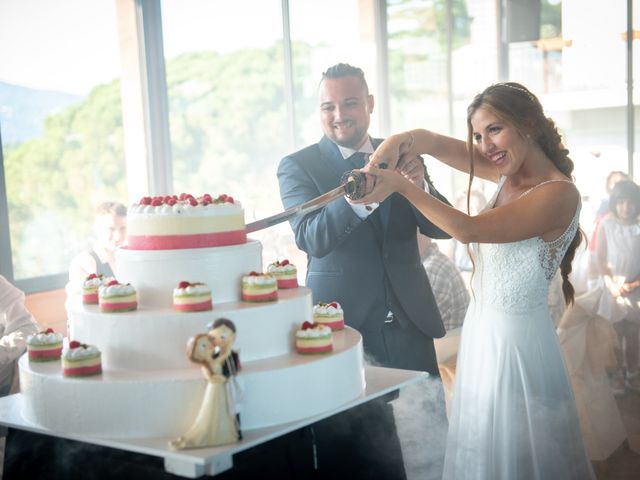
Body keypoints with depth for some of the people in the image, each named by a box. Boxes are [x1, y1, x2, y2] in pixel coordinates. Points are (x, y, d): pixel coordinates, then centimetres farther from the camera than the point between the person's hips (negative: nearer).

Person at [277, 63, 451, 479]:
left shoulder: (402, 155, 8)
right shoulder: (297, 166, -2)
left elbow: (442, 227, 1)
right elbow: (310, 238, -18)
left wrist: (420, 186, -20)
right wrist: (357, 199, -37)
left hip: (410, 325, 3)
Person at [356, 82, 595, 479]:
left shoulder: (559, 193, -19)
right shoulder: (509, 173, 4)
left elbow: (469, 229, -26)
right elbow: (431, 142, 3)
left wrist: (401, 185, -22)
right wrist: (396, 143, -19)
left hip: (517, 337, -8)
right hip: (482, 328, 8)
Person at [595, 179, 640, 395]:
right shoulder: (606, 224, -4)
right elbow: (600, 258, -2)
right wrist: (611, 285, -10)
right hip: (613, 288, -1)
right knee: (615, 333, 4)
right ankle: (617, 375, 14)